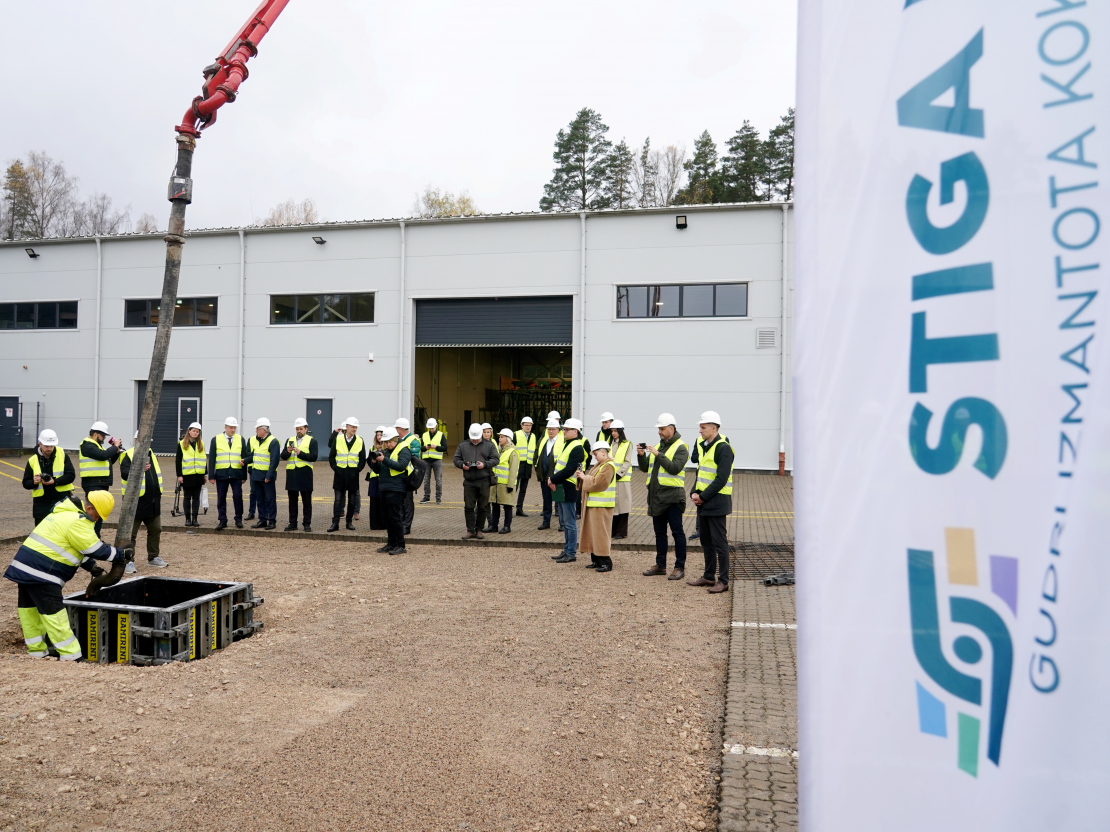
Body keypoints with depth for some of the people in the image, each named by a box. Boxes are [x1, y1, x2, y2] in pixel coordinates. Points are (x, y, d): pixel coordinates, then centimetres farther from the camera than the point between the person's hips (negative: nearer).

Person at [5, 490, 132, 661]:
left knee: (30, 608, 15)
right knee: (54, 614, -6)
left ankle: (36, 650, 26)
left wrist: (91, 567, 23)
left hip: (23, 566, 10)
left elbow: (77, 547, 25)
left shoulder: (63, 513, 19)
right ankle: (70, 656, -2)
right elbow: (97, 549, -11)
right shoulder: (78, 522, -14)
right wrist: (123, 554, 0)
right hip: (40, 572, -10)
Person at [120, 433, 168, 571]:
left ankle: (153, 557, 25)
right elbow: (124, 473, -23)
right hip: (135, 501, -7)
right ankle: (128, 560, 6)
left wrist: (158, 494, 22)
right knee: (131, 532, -2)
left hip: (152, 501, 7)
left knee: (155, 529, 13)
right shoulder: (128, 455, -8)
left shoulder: (151, 453, 15)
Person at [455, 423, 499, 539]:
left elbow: (495, 459, 2)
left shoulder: (489, 445, 6)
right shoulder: (462, 446, 11)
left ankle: (479, 529, 17)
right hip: (468, 481, 1)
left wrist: (485, 464, -14)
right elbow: (456, 459, 11)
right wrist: (462, 465, -10)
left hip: (484, 481, -1)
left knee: (482, 507, 5)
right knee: (468, 507, 1)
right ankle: (470, 530, 9)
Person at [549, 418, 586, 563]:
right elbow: (558, 463, 17)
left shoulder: (577, 448, -15)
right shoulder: (566, 444, 16)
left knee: (570, 523, -3)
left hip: (568, 490, -10)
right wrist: (552, 478, 0)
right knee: (565, 522, 15)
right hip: (560, 488, 10)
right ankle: (567, 550, 23)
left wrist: (553, 479, -14)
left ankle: (571, 553, 4)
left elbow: (569, 470, -22)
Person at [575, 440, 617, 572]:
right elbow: (592, 480, 18)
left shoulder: (608, 466, -15)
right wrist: (582, 476, 2)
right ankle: (596, 560, 18)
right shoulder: (600, 465, 16)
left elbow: (597, 483, -22)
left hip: (601, 506, -10)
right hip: (593, 504, 10)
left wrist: (585, 478, -10)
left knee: (600, 532, -7)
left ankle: (606, 563, -2)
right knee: (593, 531, 12)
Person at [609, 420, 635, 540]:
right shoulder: (609, 443, 13)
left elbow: (627, 462, -7)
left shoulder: (627, 444, -2)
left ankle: (621, 532, 5)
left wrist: (618, 474, -13)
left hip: (622, 479, -4)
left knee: (622, 505, -1)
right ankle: (613, 530, 15)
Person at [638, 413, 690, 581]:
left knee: (677, 532, -3)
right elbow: (645, 468, 16)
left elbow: (675, 468, -19)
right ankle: (660, 565, 21)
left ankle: (680, 567, 2)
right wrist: (641, 455, -2)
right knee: (659, 532, 13)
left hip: (672, 496, -7)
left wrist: (658, 455, -21)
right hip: (656, 496, 8)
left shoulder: (680, 447, -5)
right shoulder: (658, 446, 16)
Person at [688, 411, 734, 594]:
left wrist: (703, 496, -17)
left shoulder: (723, 448, -14)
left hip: (716, 502, -9)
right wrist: (694, 493, 3)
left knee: (719, 542, -4)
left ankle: (723, 581, 3)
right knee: (706, 542, 15)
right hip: (703, 502, 9)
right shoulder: (704, 446, 14)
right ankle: (709, 576, 25)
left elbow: (721, 479, -20)